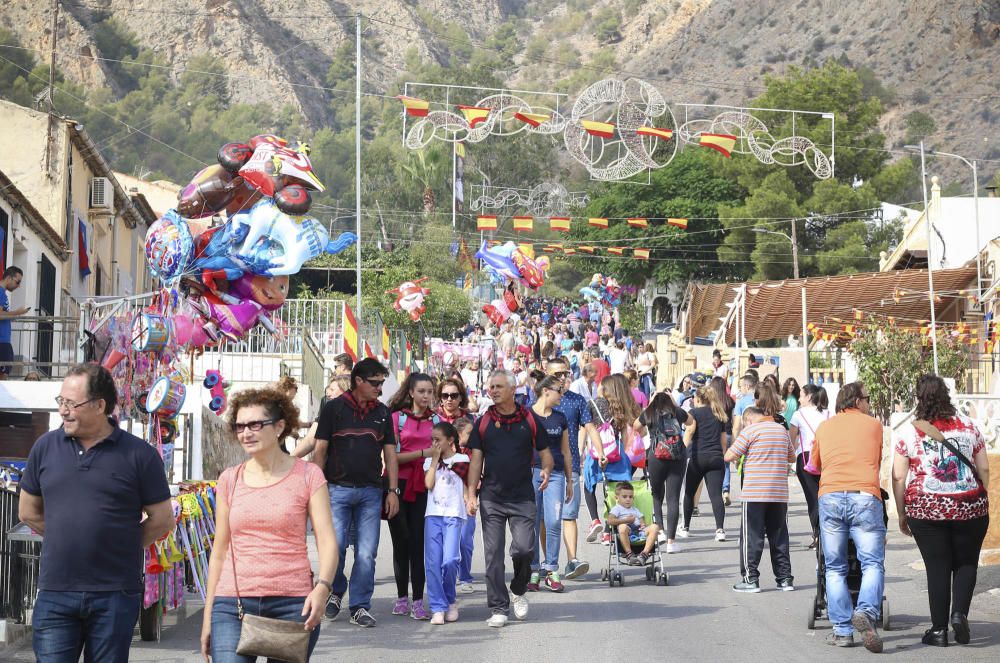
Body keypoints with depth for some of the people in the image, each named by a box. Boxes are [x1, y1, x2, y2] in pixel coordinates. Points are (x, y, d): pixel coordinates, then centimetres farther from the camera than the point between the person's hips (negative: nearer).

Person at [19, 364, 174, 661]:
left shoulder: (139, 454, -2)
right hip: (55, 593, 2)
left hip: (115, 595, -2)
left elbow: (162, 520, 3)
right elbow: (28, 512, 18)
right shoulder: (46, 446, 7)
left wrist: (120, 546, 3)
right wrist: (67, 541, 12)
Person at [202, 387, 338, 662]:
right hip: (233, 605, 2)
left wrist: (322, 587, -21)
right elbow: (219, 551, 14)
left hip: (292, 605, -1)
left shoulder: (307, 475, 2)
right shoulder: (230, 480, 10)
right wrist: (208, 615, 12)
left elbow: (327, 541, -3)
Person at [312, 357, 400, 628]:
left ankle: (360, 607, 8)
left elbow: (389, 453, 13)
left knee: (366, 554, -1)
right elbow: (320, 450, 2)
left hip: (370, 493, 3)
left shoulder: (382, 413, 12)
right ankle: (336, 592, 17)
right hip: (338, 489, -3)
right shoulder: (334, 408, 1)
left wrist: (393, 490, 5)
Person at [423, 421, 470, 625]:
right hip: (433, 515, 3)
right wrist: (435, 459, 1)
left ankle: (449, 600, 10)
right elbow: (429, 484, -1)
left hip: (454, 516, -3)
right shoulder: (429, 461, 15)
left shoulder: (461, 460, 6)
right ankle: (438, 608, -2)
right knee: (432, 563, -5)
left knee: (450, 560, -14)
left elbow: (465, 487, 11)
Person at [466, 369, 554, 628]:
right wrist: (471, 494, -3)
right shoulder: (483, 423, 6)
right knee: (493, 554, -1)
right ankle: (498, 608, 6)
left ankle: (519, 591, 18)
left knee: (523, 548, -11)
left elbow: (545, 453, 9)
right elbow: (476, 460, 6)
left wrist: (546, 470, -13)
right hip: (491, 498, 1)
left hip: (522, 498, -1)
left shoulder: (530, 420, 4)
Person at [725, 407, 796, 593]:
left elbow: (729, 457, -6)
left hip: (754, 493, -5)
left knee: (751, 536, 1)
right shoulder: (782, 429, 10)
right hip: (780, 493, 5)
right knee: (779, 536, 12)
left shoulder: (750, 431, -7)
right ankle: (785, 578, 14)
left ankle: (750, 579, 1)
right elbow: (792, 457, 21)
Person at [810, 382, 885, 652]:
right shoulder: (873, 424, 16)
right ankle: (866, 612, -26)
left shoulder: (824, 427, 21)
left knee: (835, 568, 9)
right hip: (865, 496, -2)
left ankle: (842, 630, 3)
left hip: (829, 496, 2)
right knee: (873, 563, -1)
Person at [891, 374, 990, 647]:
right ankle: (960, 613, -6)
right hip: (969, 508, 1)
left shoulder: (909, 432, -2)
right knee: (966, 563, 15)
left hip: (926, 509, -1)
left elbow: (898, 477, -2)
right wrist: (983, 499, 19)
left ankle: (939, 630, 7)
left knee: (937, 567, 6)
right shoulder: (968, 425, 3)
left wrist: (902, 514, 7)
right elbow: (984, 469, 6)